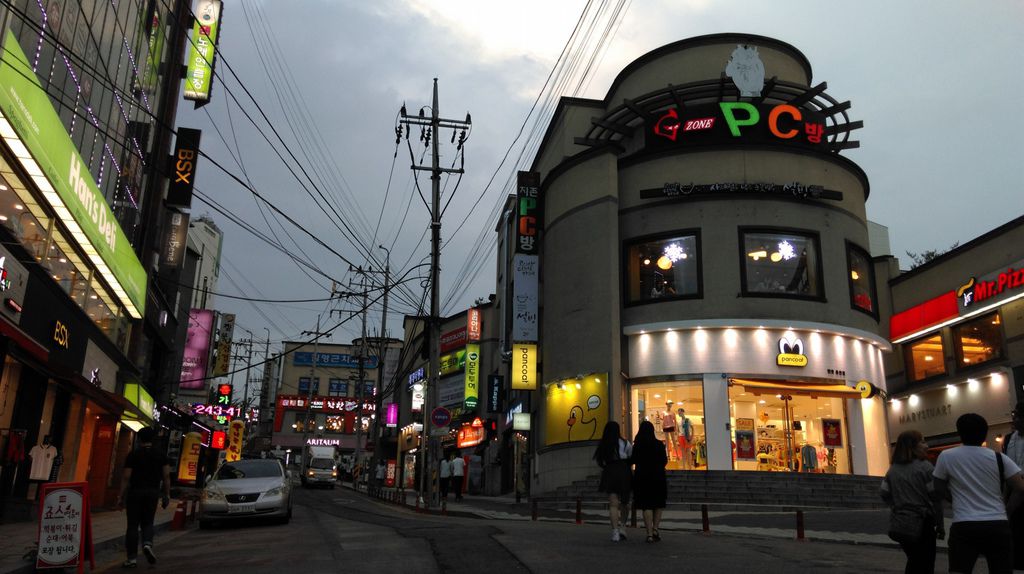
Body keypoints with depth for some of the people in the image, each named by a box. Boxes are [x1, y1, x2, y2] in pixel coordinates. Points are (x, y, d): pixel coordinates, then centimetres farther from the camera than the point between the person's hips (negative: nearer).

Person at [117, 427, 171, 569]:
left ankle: (131, 558, 5)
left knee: (133, 525, 4)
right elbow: (166, 476, 2)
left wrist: (121, 497, -2)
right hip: (153, 493, 3)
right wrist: (166, 495, 9)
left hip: (135, 492, -3)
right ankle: (147, 543, -10)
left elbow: (126, 477, -7)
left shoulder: (133, 455, -5)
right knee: (147, 523, 17)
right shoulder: (160, 455, 5)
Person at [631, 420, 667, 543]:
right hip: (658, 477, 0)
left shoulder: (637, 446, -5)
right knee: (659, 505, 15)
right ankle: (655, 529, 1)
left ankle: (649, 533, -2)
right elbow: (664, 461, 0)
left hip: (642, 477, 0)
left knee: (646, 506, 4)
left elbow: (633, 461, 1)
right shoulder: (659, 444, -5)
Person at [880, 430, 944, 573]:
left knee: (913, 561, 22)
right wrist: (940, 526, -5)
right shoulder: (925, 467, -10)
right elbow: (935, 498, -12)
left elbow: (885, 494, 5)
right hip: (922, 524, -5)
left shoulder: (893, 470, 7)